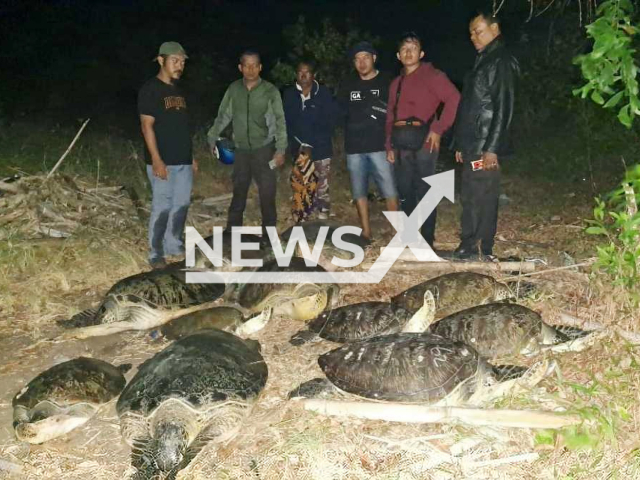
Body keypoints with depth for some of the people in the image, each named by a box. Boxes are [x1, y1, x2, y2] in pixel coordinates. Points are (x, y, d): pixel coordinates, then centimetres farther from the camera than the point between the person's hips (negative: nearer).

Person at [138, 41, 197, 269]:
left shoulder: (178, 90, 15)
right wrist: (156, 160, -19)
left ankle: (174, 246, 24)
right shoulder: (150, 89, -7)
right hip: (163, 161, -7)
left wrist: (191, 156, 16)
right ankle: (156, 254, 6)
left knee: (181, 205, 11)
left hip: (183, 161, 7)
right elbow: (147, 126, -13)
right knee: (162, 207, -5)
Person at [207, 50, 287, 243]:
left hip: (264, 149, -3)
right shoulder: (233, 89, 2)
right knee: (238, 193, 12)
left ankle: (268, 235, 10)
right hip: (241, 150, 3)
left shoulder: (270, 91, -5)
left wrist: (280, 149, -14)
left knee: (267, 195, -1)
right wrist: (212, 138, 4)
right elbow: (223, 116, 10)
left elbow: (280, 121, -6)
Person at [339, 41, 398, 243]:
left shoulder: (386, 82, 3)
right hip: (354, 148, 4)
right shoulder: (348, 86, 15)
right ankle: (366, 232, 16)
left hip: (380, 146, -4)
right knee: (359, 192, 7)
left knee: (390, 191, -8)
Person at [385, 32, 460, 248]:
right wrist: (389, 146, 10)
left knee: (424, 192, -3)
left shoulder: (431, 75, -1)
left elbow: (454, 99, -13)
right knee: (405, 191, 11)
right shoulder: (396, 83, 20)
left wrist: (438, 129, -15)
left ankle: (427, 240, 5)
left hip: (423, 142, -6)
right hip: (401, 144, 6)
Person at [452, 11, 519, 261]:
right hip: (472, 144, 9)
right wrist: (460, 144, 18)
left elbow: (504, 107, -15)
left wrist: (492, 148, -21)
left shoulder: (501, 61, -7)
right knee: (470, 197, 11)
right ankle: (468, 245, 18)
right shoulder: (482, 61, 21)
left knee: (483, 198, -5)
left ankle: (484, 251, 2)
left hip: (486, 146, -9)